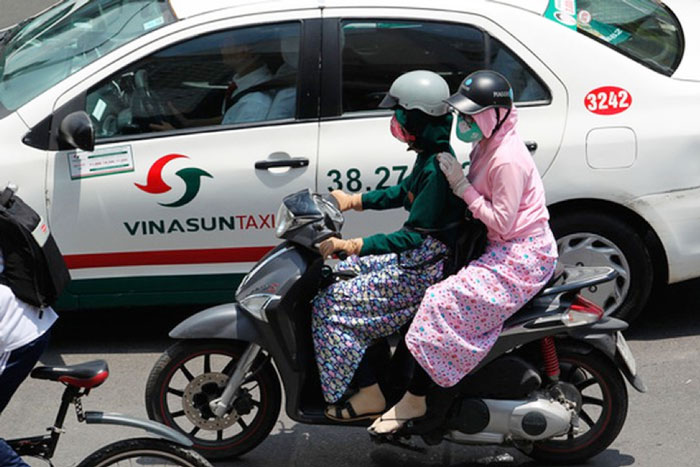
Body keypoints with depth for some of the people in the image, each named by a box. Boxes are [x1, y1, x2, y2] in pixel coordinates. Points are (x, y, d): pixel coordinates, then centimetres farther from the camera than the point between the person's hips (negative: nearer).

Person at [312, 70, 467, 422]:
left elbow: (415, 236, -28)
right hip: (417, 257, 10)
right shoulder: (431, 154, 5)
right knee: (340, 274, 18)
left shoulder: (436, 168, -25)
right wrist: (354, 201, 21)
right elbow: (405, 192, 23)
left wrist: (354, 245, -32)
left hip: (422, 270, -10)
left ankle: (369, 396, -3)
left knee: (332, 304, -9)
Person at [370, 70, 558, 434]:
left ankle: (414, 399, -11)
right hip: (502, 250, 11)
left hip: (521, 257, -11)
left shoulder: (507, 159, -21)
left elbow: (501, 221, -22)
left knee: (444, 305, -21)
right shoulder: (489, 145, 9)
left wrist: (461, 185, -20)